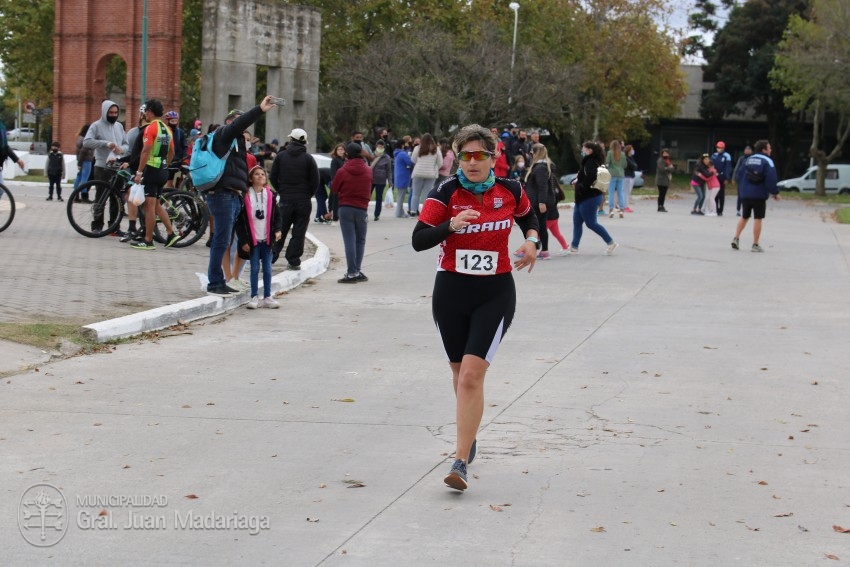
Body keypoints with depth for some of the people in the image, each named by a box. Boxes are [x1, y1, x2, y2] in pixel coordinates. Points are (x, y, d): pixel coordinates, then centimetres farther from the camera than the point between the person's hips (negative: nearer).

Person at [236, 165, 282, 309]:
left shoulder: (270, 195, 6)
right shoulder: (245, 196, -5)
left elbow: (277, 215, 10)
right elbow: (240, 220, -5)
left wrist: (277, 230, -8)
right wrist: (243, 240, -7)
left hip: (267, 239, 3)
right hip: (253, 239, -3)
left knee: (267, 269, 5)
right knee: (254, 269, 0)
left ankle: (267, 297, 11)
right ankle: (254, 297, 6)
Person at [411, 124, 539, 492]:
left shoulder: (511, 191, -1)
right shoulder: (446, 193, -7)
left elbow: (527, 217, 21)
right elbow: (418, 240, -11)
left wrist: (531, 240, 1)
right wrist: (451, 226, -27)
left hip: (495, 294, -1)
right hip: (451, 292, 1)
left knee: (472, 375, -15)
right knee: (460, 373, 14)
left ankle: (461, 462, -15)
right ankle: (469, 437, 40)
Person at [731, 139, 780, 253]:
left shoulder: (748, 160, 11)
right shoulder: (767, 161, -9)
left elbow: (739, 176, 10)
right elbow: (771, 179, -17)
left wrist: (741, 191, 19)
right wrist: (775, 192, -7)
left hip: (745, 195, 6)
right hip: (759, 195, -6)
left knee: (744, 217, 19)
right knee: (758, 219, -1)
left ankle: (736, 238, 7)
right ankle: (755, 245, -1)